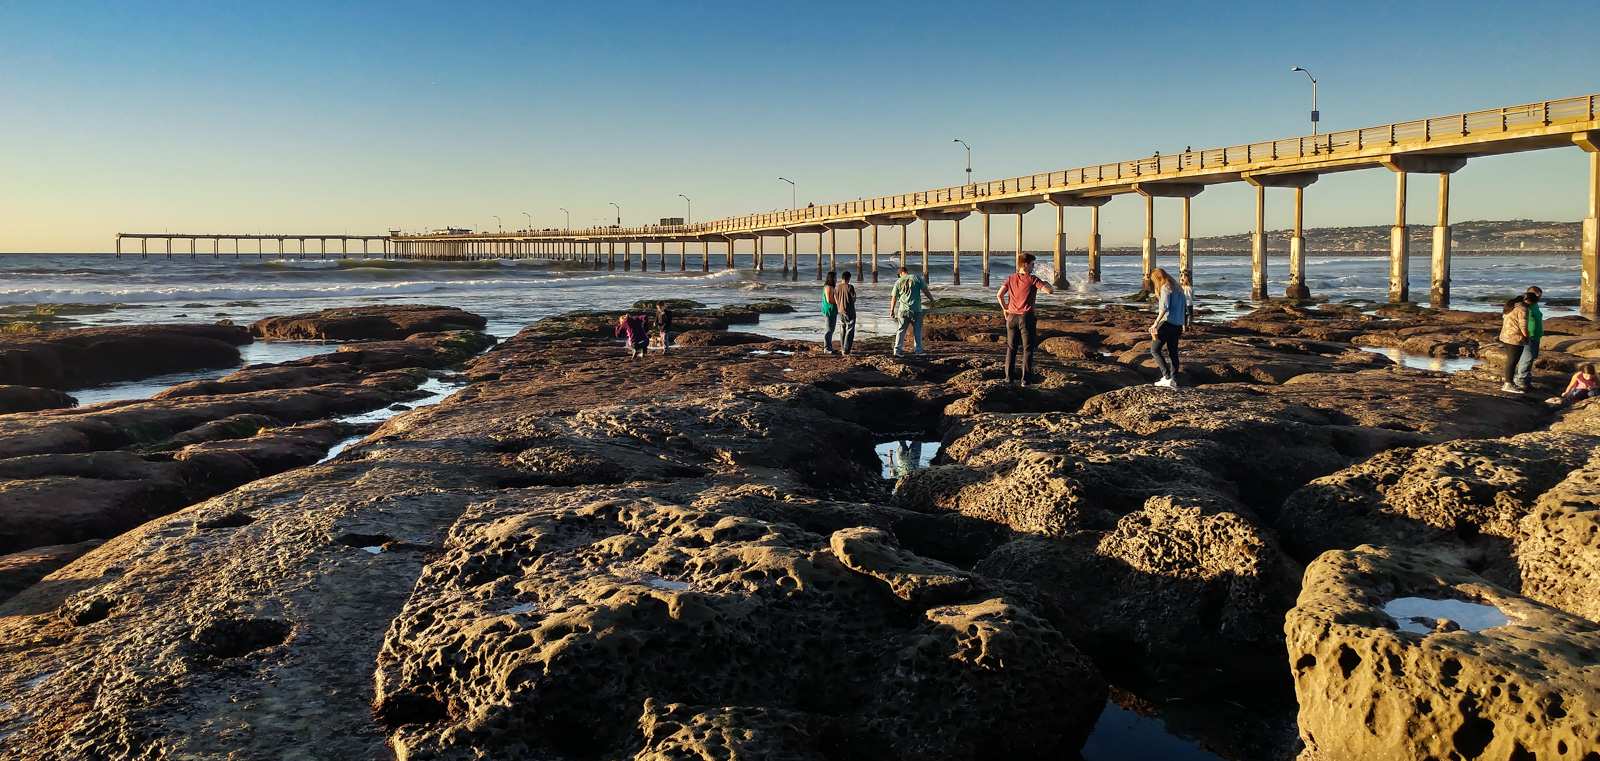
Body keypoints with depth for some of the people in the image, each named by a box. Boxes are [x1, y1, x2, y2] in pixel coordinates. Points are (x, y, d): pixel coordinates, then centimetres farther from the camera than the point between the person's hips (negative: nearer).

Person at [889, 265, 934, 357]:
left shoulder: (898, 282, 5)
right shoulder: (917, 278, 1)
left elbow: (894, 298, 7)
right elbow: (926, 291, -1)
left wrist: (892, 311, 14)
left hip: (903, 310, 1)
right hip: (916, 310, -1)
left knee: (901, 330, 7)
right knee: (917, 330, 11)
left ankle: (897, 350, 0)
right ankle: (918, 350, 14)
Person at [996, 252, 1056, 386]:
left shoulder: (1010, 279, 4)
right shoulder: (1032, 280, -11)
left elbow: (999, 295, -3)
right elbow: (1050, 291, -16)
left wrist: (1005, 309, 10)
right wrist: (1045, 283, 6)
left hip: (1012, 317, 4)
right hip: (1026, 317, -4)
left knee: (1011, 348, 15)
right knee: (1027, 349, 4)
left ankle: (1008, 377, 17)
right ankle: (1025, 380, 1)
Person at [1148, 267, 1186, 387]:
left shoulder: (1165, 288, -9)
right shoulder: (1177, 288, 17)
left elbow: (1164, 308, -23)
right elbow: (1185, 308, 20)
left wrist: (1155, 324, -27)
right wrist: (1182, 325, 26)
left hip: (1167, 323, -9)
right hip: (1177, 325, 9)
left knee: (1155, 350, -2)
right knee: (1173, 352, 11)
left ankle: (1167, 377, -10)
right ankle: (1173, 380, 12)